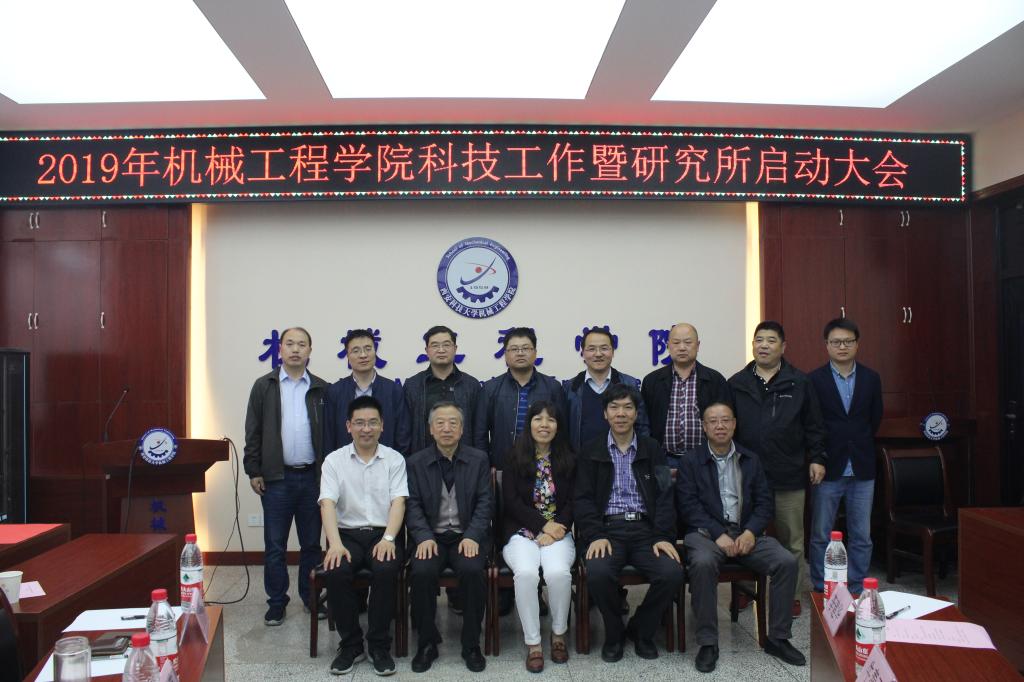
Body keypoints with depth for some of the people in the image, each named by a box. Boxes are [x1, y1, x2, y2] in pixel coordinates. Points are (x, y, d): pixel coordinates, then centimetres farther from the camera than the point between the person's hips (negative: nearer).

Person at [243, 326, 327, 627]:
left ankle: (311, 598, 25)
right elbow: (253, 432, 3)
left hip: (312, 477, 1)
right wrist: (253, 471, -2)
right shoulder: (264, 386, 3)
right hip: (276, 478, -1)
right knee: (274, 545, 6)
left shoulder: (321, 389, 4)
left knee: (312, 543, 11)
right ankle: (276, 604, 19)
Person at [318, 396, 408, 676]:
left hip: (384, 534, -1)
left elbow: (398, 502, -5)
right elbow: (328, 504, -6)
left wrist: (388, 539, -22)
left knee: (385, 570, -31)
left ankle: (379, 645, -10)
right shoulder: (334, 460, 4)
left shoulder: (395, 459, 5)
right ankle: (350, 645, -7)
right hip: (348, 534, 1)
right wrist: (335, 543, -22)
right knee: (335, 572, -28)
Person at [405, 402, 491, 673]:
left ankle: (471, 645, -9)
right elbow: (413, 505, 1)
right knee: (422, 572, -28)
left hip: (468, 536, 0)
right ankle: (427, 643, -5)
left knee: (473, 570, -30)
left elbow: (484, 502, 1)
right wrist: (424, 537, -16)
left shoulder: (479, 459, 6)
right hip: (431, 536, 1)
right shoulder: (416, 462, 7)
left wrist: (472, 536, -14)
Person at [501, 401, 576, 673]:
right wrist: (544, 525, -11)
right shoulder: (514, 458, 4)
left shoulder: (569, 460, 9)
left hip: (558, 531, 1)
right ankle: (533, 643, -16)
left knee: (558, 573, -30)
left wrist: (556, 529, -10)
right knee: (526, 573, -32)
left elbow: (573, 502, 6)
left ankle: (559, 634, -4)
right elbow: (511, 502, -2)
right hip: (522, 532, -1)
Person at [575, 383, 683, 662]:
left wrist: (664, 536, -10)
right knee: (598, 573, -31)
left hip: (645, 528, 2)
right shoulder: (590, 452, 9)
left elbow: (664, 497, 5)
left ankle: (641, 629, 5)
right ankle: (614, 633, 0)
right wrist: (596, 536, -14)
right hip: (608, 528, -1)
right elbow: (584, 499, 2)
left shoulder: (652, 450, 12)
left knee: (672, 573, -25)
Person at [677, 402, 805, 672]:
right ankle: (707, 643, -21)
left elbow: (765, 502, 9)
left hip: (746, 532, 3)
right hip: (706, 532, -3)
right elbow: (688, 505, -5)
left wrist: (751, 532, -10)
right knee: (703, 563, -35)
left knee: (787, 561, -20)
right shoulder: (691, 460, 5)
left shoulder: (751, 460, 15)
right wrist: (718, 534, -16)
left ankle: (778, 638, -4)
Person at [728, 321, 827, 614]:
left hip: (789, 476, -1)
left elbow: (814, 426, 5)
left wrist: (817, 458, -1)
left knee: (792, 540, 10)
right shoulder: (736, 384, 4)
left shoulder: (799, 383, 2)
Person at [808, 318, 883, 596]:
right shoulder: (814, 380, -5)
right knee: (820, 536, 4)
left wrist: (860, 445, 11)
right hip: (828, 468, -3)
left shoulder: (871, 378, 5)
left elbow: (875, 418, 13)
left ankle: (856, 590, 21)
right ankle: (821, 591, 16)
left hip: (862, 469, 3)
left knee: (862, 537, 8)